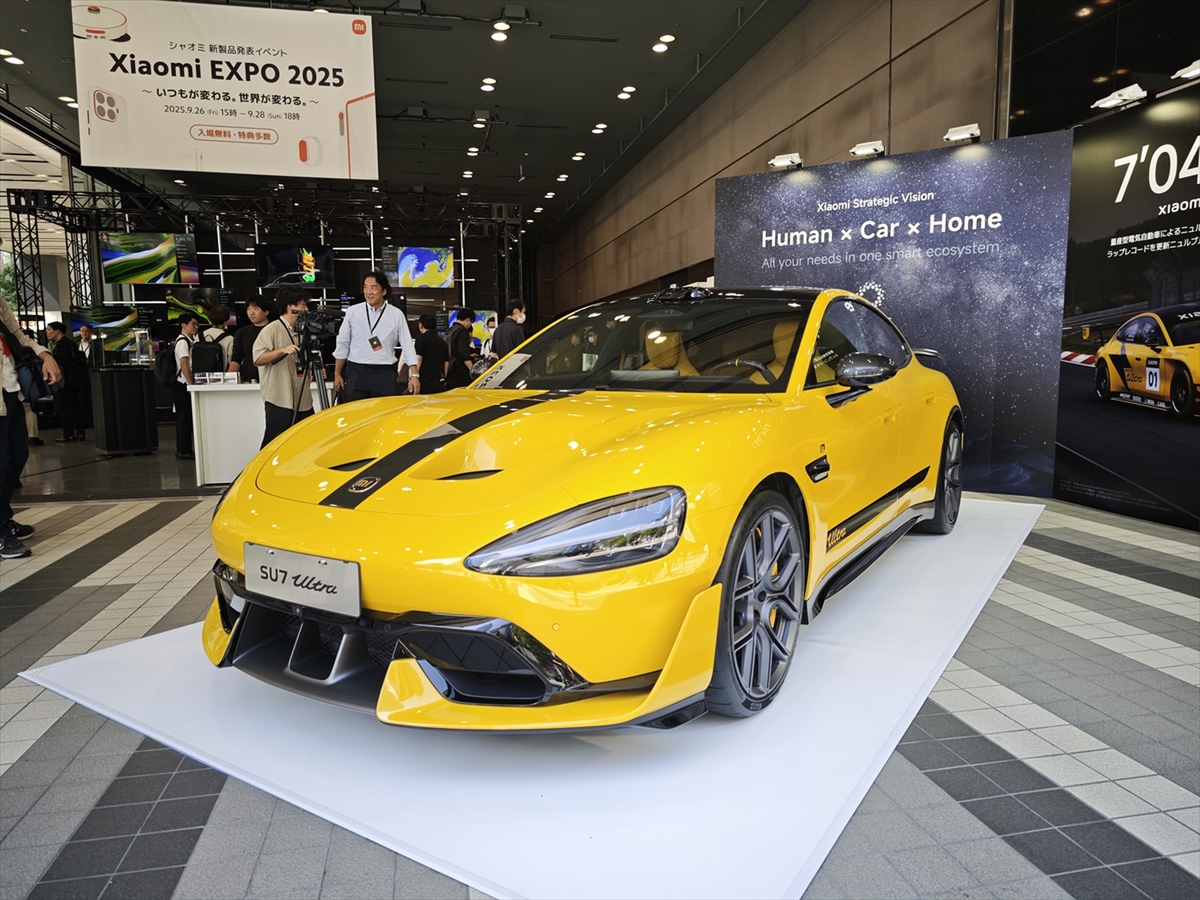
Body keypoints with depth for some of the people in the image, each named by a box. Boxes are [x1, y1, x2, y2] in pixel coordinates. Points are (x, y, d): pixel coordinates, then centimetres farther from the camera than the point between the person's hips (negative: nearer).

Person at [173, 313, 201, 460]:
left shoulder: (189, 341, 17)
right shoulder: (182, 341, -11)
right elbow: (184, 364, -19)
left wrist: (193, 384, 15)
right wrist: (192, 384, -19)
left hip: (185, 386, 9)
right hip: (183, 386, -9)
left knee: (183, 419, 12)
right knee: (185, 418, -6)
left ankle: (182, 449, 18)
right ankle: (184, 450, -2)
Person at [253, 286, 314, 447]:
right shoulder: (271, 329, -8)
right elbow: (258, 359, -17)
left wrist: (313, 371, 8)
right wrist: (283, 350, -27)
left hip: (303, 401, 8)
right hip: (280, 401, -8)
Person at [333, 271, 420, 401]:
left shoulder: (396, 314, 1)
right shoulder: (353, 312, 3)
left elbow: (407, 346, 1)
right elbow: (342, 345, 8)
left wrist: (414, 375, -7)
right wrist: (337, 374, 7)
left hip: (385, 373, 0)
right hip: (356, 372, 1)